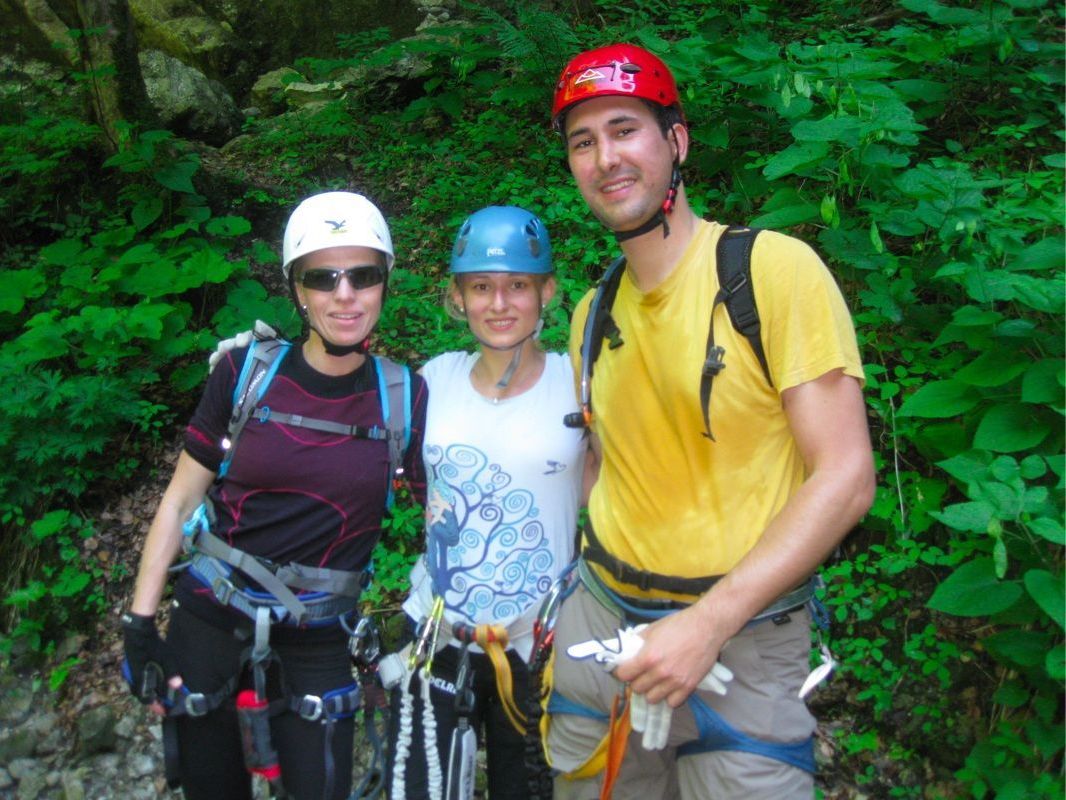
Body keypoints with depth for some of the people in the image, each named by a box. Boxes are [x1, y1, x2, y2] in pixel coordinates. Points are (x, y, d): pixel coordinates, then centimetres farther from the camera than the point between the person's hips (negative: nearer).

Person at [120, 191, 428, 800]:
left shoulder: (405, 397, -7)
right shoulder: (246, 371, -7)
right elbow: (180, 501, -1)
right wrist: (140, 624, -2)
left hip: (316, 642, 0)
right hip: (209, 620, 0)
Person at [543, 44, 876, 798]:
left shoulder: (777, 268, -12)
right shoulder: (592, 313, 6)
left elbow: (846, 479, -16)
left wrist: (707, 625, -20)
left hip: (743, 643, -5)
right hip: (601, 626, 5)